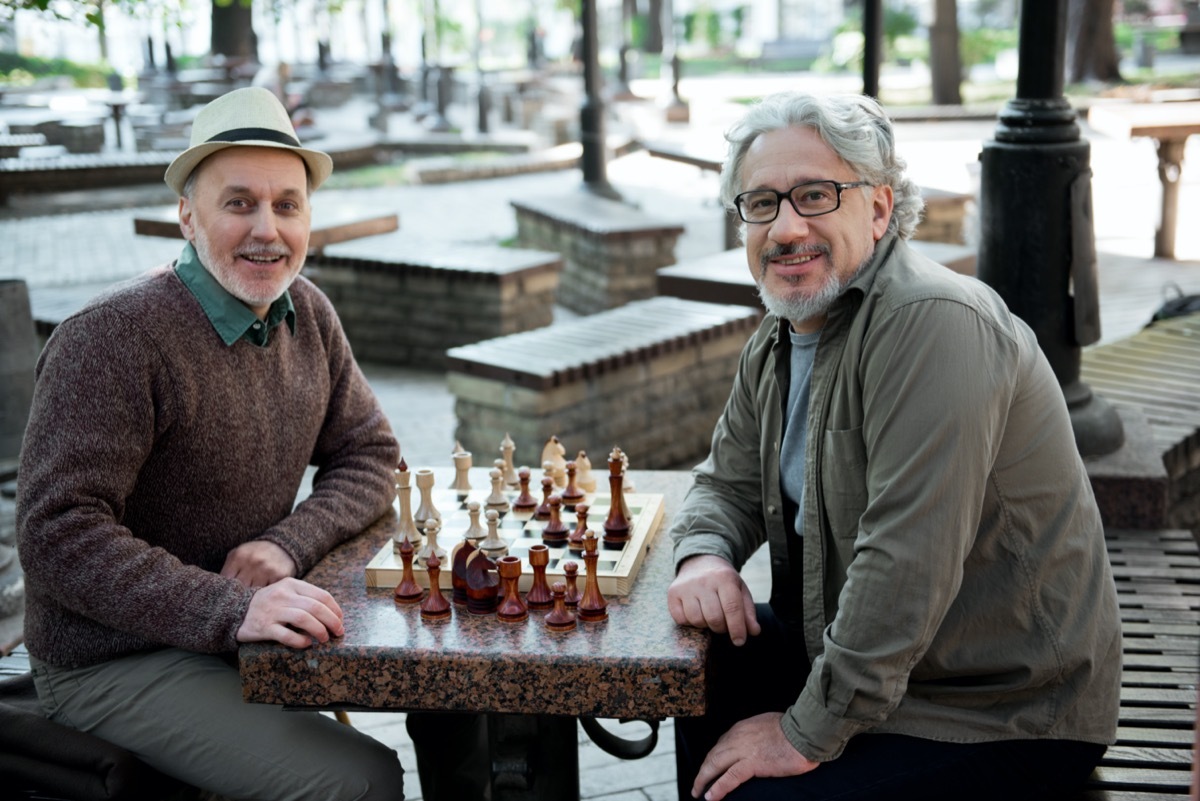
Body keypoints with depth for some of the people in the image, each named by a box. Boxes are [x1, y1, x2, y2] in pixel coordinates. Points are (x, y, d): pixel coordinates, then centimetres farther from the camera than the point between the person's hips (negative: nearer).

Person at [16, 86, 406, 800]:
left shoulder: (306, 314, 3)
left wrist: (288, 542, -11)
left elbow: (369, 454, 9)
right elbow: (58, 531, -25)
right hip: (115, 662, -7)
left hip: (249, 629, 7)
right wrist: (229, 611, -35)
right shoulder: (113, 339, -20)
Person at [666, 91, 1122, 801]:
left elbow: (906, 562, -30)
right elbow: (731, 482, 16)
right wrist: (704, 555, -7)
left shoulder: (932, 323, -26)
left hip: (1005, 716, -8)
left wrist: (810, 735, -24)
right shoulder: (778, 342, 5)